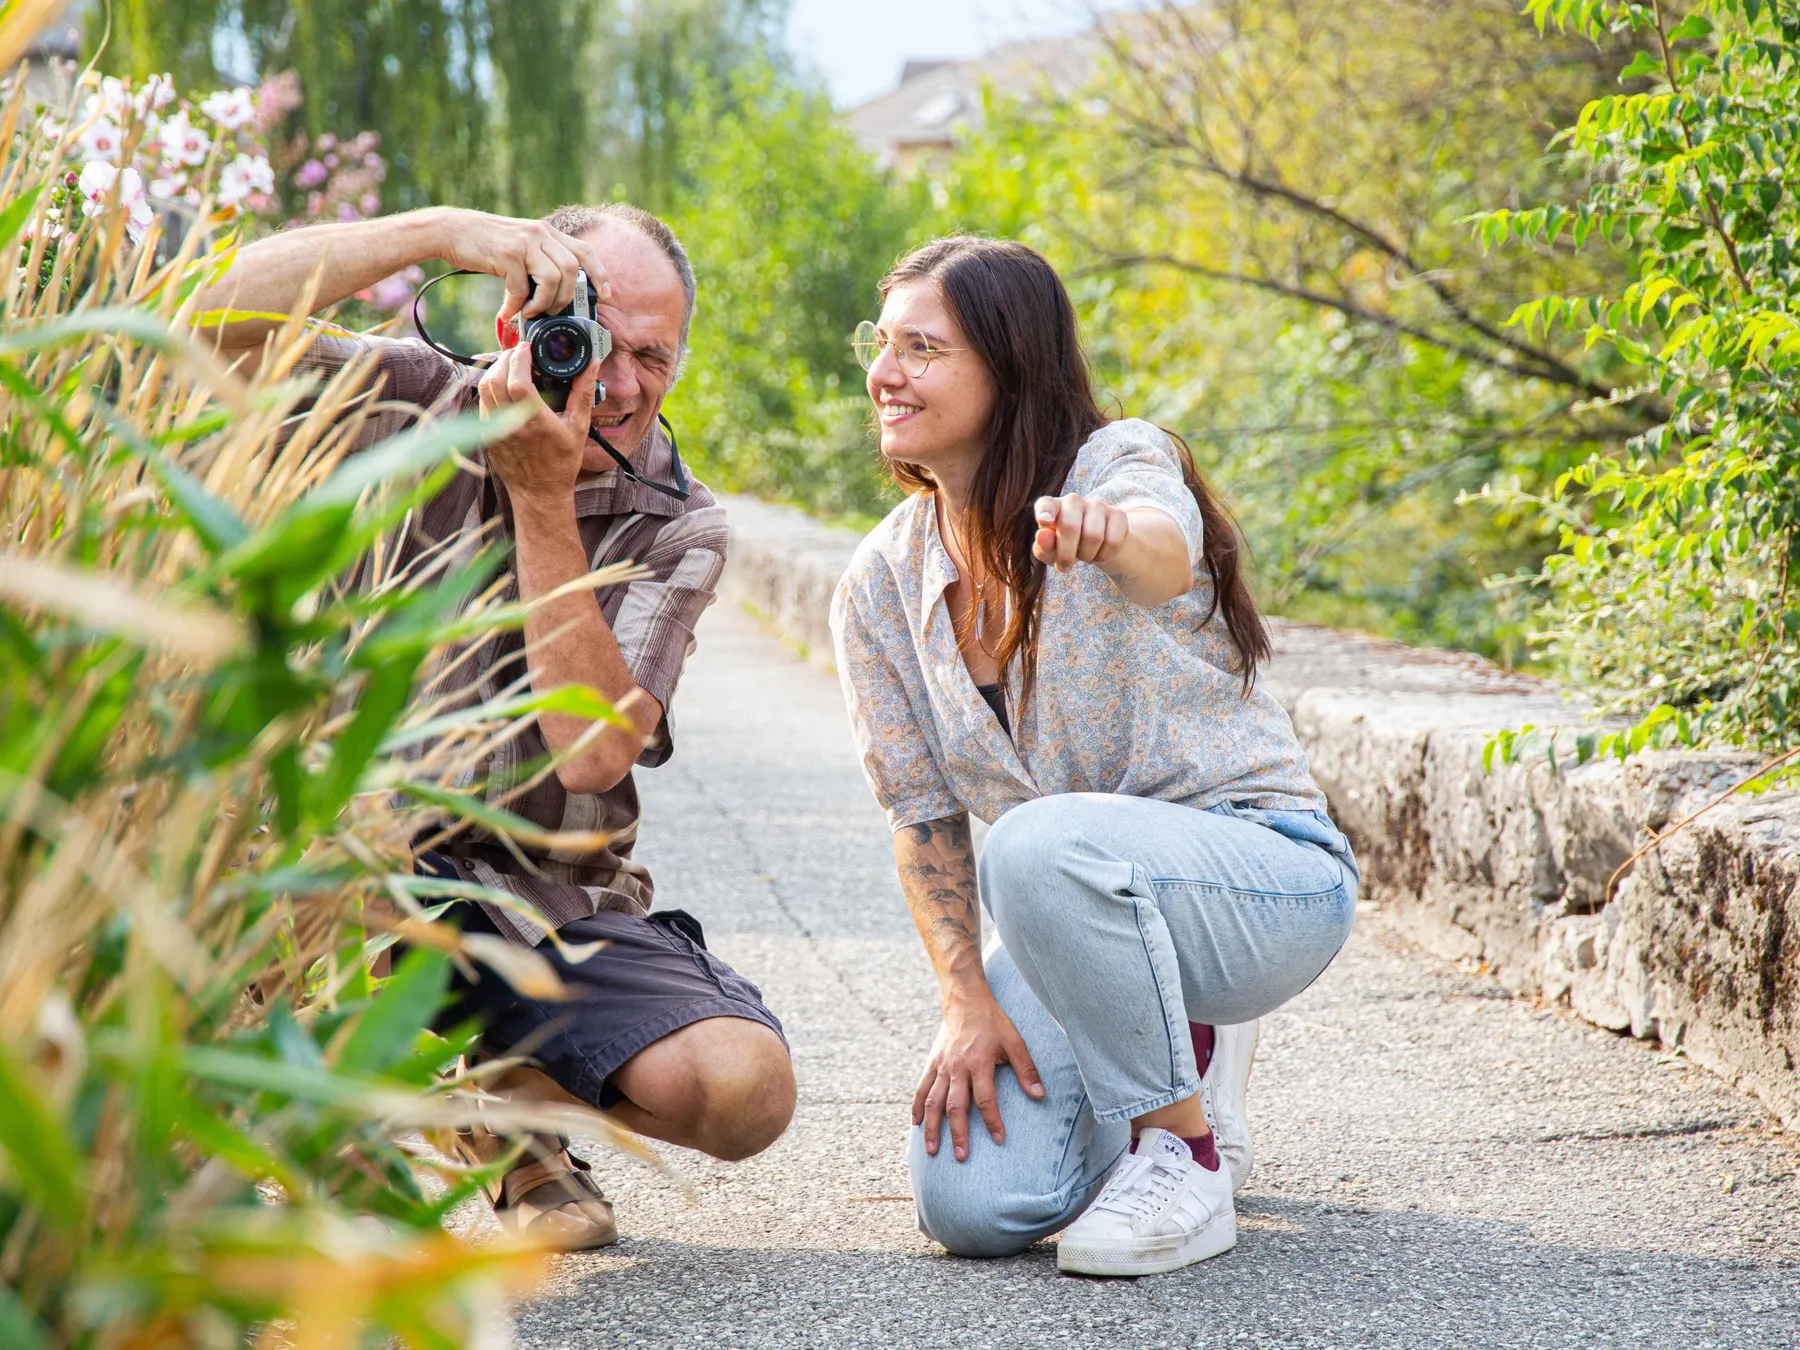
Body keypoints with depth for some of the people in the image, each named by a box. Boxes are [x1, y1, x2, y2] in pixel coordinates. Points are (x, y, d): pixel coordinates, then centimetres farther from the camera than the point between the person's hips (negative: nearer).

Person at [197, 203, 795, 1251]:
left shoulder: (678, 528, -1)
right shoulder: (410, 407, 0)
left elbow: (593, 754, -17)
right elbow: (215, 313, -18)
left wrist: (543, 498, -19)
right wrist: (443, 229, -23)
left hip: (551, 905, 2)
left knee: (744, 1089, -22)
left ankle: (516, 1099, 13)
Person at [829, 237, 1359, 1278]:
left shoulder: (1123, 462, -12)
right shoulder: (883, 587, 2)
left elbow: (1166, 554, -38)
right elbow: (925, 813, 4)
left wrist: (1107, 531, -62)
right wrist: (970, 1001, -10)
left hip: (1268, 877, -6)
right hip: (1085, 909, 6)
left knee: (1036, 844, -37)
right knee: (971, 1205, -14)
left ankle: (1183, 1163, -16)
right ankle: (1182, 1063, 18)